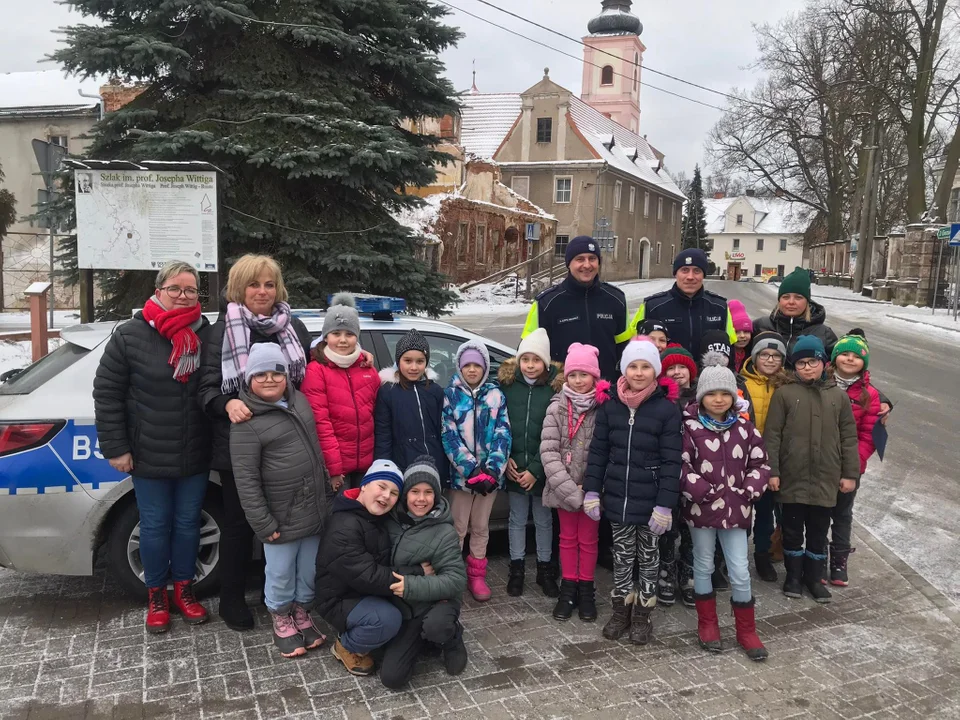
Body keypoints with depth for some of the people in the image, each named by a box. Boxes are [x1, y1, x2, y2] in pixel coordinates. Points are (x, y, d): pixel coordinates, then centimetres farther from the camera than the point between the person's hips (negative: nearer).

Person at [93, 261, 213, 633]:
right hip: (149, 457, -2)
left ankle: (184, 589, 33)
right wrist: (115, 448, -9)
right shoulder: (130, 335, -9)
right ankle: (156, 595, 29)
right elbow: (106, 392, -7)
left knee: (187, 523, 15)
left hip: (196, 456, 2)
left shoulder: (206, 334, -1)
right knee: (155, 526, 11)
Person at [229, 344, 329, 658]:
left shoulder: (299, 400, 5)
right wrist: (263, 523, -18)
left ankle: (302, 614, 38)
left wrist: (327, 483, 19)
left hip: (314, 509, 6)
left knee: (309, 570, 18)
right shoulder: (247, 422, -15)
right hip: (281, 517, -6)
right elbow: (245, 478, -17)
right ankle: (282, 621, 31)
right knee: (281, 574, 9)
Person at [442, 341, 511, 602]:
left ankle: (476, 575, 25)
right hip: (461, 473, -2)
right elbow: (449, 436, -8)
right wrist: (472, 470, -16)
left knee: (481, 527, 13)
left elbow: (503, 434, -1)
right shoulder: (451, 394, -2)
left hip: (490, 474, 2)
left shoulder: (496, 395, 4)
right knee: (458, 528, 5)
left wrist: (492, 470, -13)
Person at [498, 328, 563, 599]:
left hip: (542, 469, -1)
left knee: (544, 520, 13)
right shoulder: (506, 382, -3)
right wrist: (505, 459, -7)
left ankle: (545, 568, 29)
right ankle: (517, 568, 28)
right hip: (513, 468, 1)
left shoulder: (556, 386, -9)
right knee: (517, 519, 14)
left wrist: (536, 469, -13)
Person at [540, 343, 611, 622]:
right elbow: (548, 451, -8)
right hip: (563, 488, 1)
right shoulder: (557, 407, -4)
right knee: (568, 537, 15)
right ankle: (568, 589, 28)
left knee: (589, 539, 12)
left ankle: (586, 590, 27)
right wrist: (570, 489, -15)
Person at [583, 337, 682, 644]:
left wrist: (664, 505, -16)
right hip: (617, 499, 3)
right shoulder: (610, 406, 1)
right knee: (622, 556, 15)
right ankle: (621, 610, 31)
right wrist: (591, 492, 0)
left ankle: (642, 615, 28)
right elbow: (598, 452, 5)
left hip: (650, 502, -3)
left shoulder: (667, 409, -10)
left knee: (648, 557, 12)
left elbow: (671, 462, -12)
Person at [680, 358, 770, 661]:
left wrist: (748, 491, -6)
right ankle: (707, 624, 29)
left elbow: (760, 464, 7)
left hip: (736, 509, 2)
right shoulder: (690, 428, -9)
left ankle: (746, 630, 22)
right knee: (703, 566, 13)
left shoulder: (744, 428, 2)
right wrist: (709, 493, -16)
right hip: (701, 508, -2)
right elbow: (682, 468, -13)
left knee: (741, 572, 5)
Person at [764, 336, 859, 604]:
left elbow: (848, 437, 7)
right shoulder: (784, 394, -3)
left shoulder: (838, 396, 4)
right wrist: (771, 471, -9)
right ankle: (794, 575, 27)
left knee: (819, 531, 13)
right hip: (792, 478, -2)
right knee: (793, 529, 11)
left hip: (826, 479, 2)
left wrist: (850, 473, 3)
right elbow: (772, 435, -5)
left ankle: (814, 577, 29)